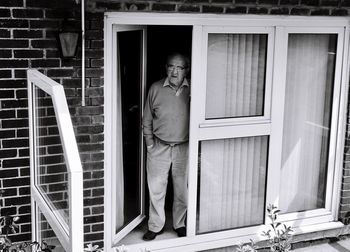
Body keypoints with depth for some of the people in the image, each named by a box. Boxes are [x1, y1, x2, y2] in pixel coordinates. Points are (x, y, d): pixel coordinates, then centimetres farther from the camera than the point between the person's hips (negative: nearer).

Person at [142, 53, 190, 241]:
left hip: (184, 148, 0)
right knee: (156, 188, 8)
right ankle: (155, 226, 25)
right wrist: (149, 144, 2)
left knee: (183, 189, 12)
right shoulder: (155, 89, -5)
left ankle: (180, 224, 31)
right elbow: (147, 120, 3)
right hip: (159, 147, 0)